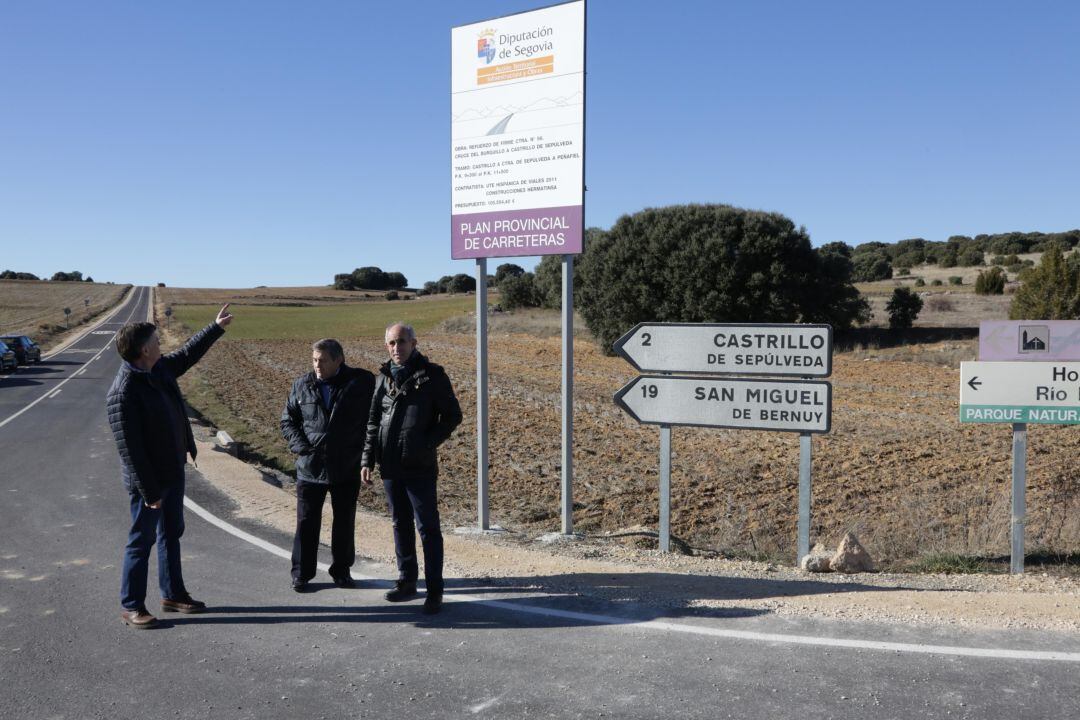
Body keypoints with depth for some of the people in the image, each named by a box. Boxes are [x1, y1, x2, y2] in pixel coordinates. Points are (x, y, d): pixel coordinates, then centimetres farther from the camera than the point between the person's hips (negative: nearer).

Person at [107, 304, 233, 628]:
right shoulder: (123, 393, -26)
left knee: (171, 534, 19)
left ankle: (173, 594, 33)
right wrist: (148, 492, -23)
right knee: (142, 541, 4)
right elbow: (129, 450, -25)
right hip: (149, 481, -9)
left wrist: (217, 328, 27)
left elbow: (188, 353, 22)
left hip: (173, 472, 9)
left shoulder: (160, 369, -1)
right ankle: (131, 606, 19)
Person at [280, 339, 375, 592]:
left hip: (347, 468, -1)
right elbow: (287, 421, 10)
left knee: (344, 522, 11)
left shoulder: (361, 383, -5)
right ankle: (301, 573, 19)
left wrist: (364, 452, -6)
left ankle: (341, 570, 27)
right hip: (310, 466, 1)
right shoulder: (302, 385, 1)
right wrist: (300, 446, -6)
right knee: (307, 523, 6)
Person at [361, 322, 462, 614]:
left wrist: (427, 444, -12)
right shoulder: (384, 377, 10)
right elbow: (373, 422, 14)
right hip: (390, 467, 5)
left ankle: (434, 590, 7)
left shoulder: (431, 375, -4)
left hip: (420, 467, -5)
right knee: (401, 525, 15)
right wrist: (368, 460, 7)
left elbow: (453, 415, -3)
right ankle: (407, 582, 27)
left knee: (428, 528, -1)